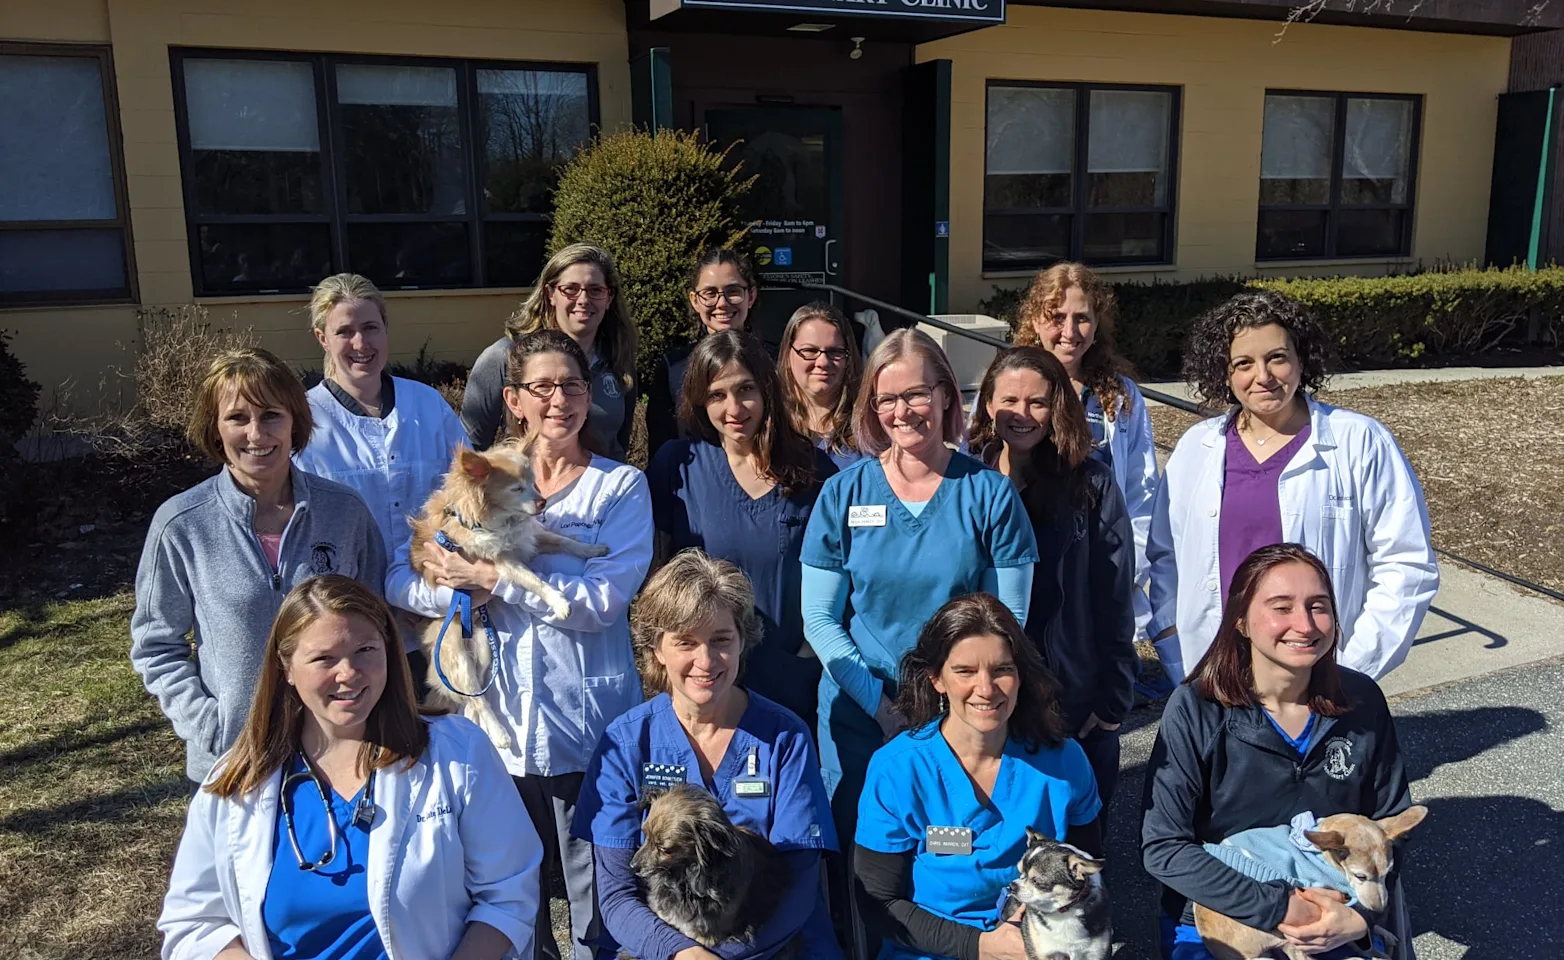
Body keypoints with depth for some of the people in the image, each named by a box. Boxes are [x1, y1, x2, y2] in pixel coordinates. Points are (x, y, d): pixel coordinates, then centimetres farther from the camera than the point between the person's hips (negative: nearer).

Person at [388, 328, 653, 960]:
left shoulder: (620, 486, -1)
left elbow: (603, 600, -15)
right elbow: (400, 582, 0)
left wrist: (491, 577, -16)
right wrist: (465, 592, -19)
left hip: (586, 726, -2)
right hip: (498, 723, 3)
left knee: (597, 907, 8)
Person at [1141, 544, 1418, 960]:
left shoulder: (1361, 701, -7)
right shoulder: (1196, 710, -17)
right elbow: (1163, 847, -16)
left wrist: (1362, 918, -12)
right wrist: (1278, 908, -20)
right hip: (1213, 926, -2)